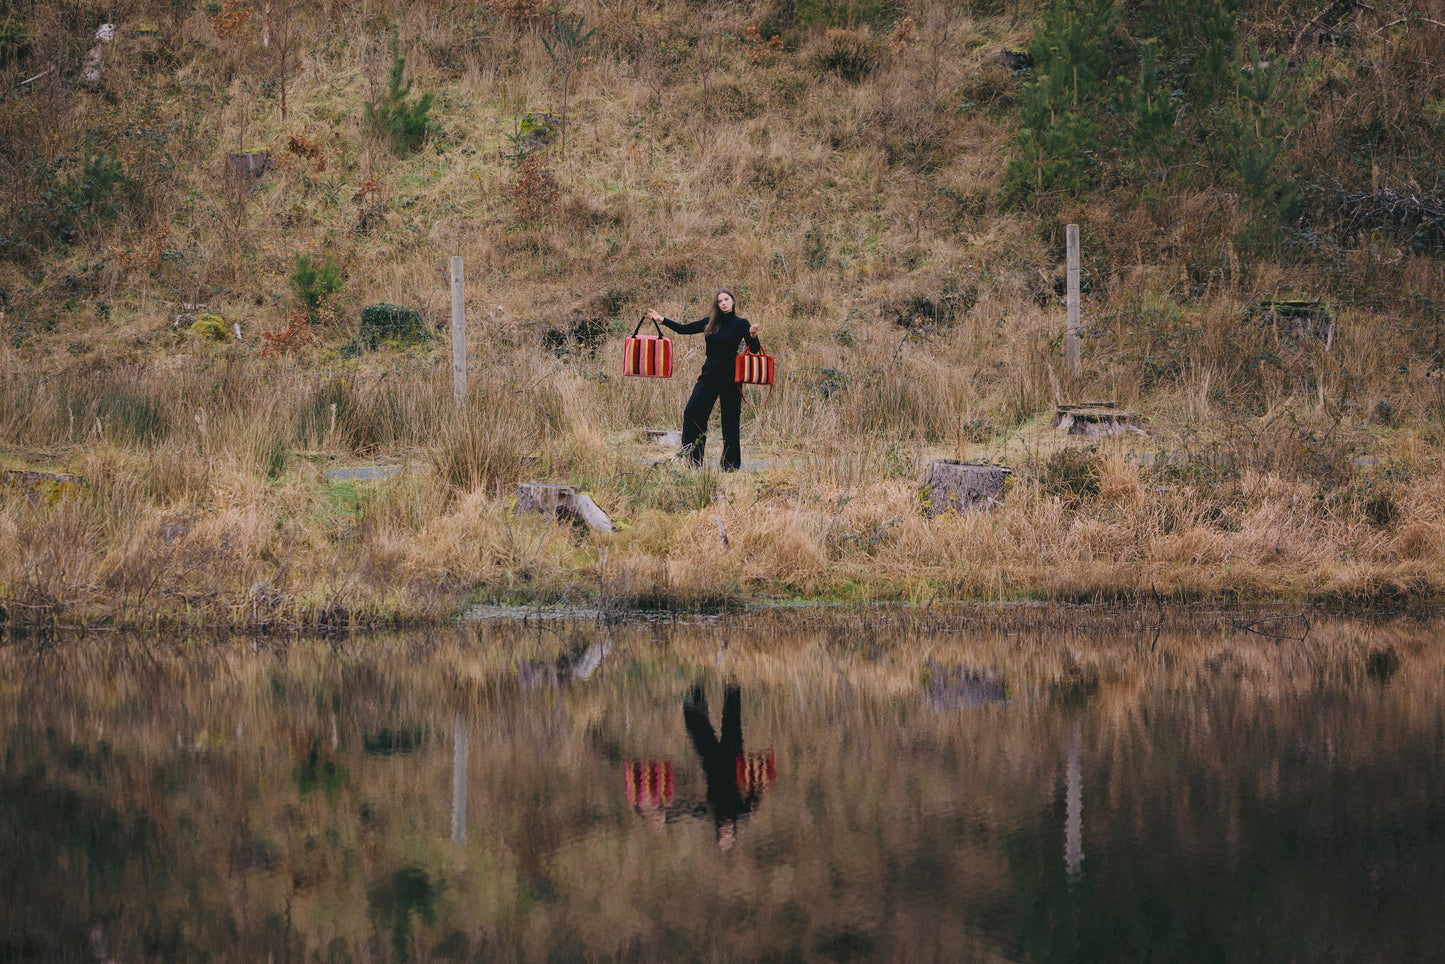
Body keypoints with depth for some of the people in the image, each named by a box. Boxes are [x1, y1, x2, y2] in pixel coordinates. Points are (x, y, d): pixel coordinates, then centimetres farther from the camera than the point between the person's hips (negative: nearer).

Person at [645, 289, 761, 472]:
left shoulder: (741, 324, 0)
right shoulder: (710, 323, 11)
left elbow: (755, 350, -6)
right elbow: (684, 329, 16)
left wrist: (753, 336, -26)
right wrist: (661, 320, 12)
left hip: (730, 378, -4)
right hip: (709, 375, 4)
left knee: (731, 422, 0)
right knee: (693, 412, -10)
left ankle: (731, 463, 8)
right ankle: (692, 456, -6)